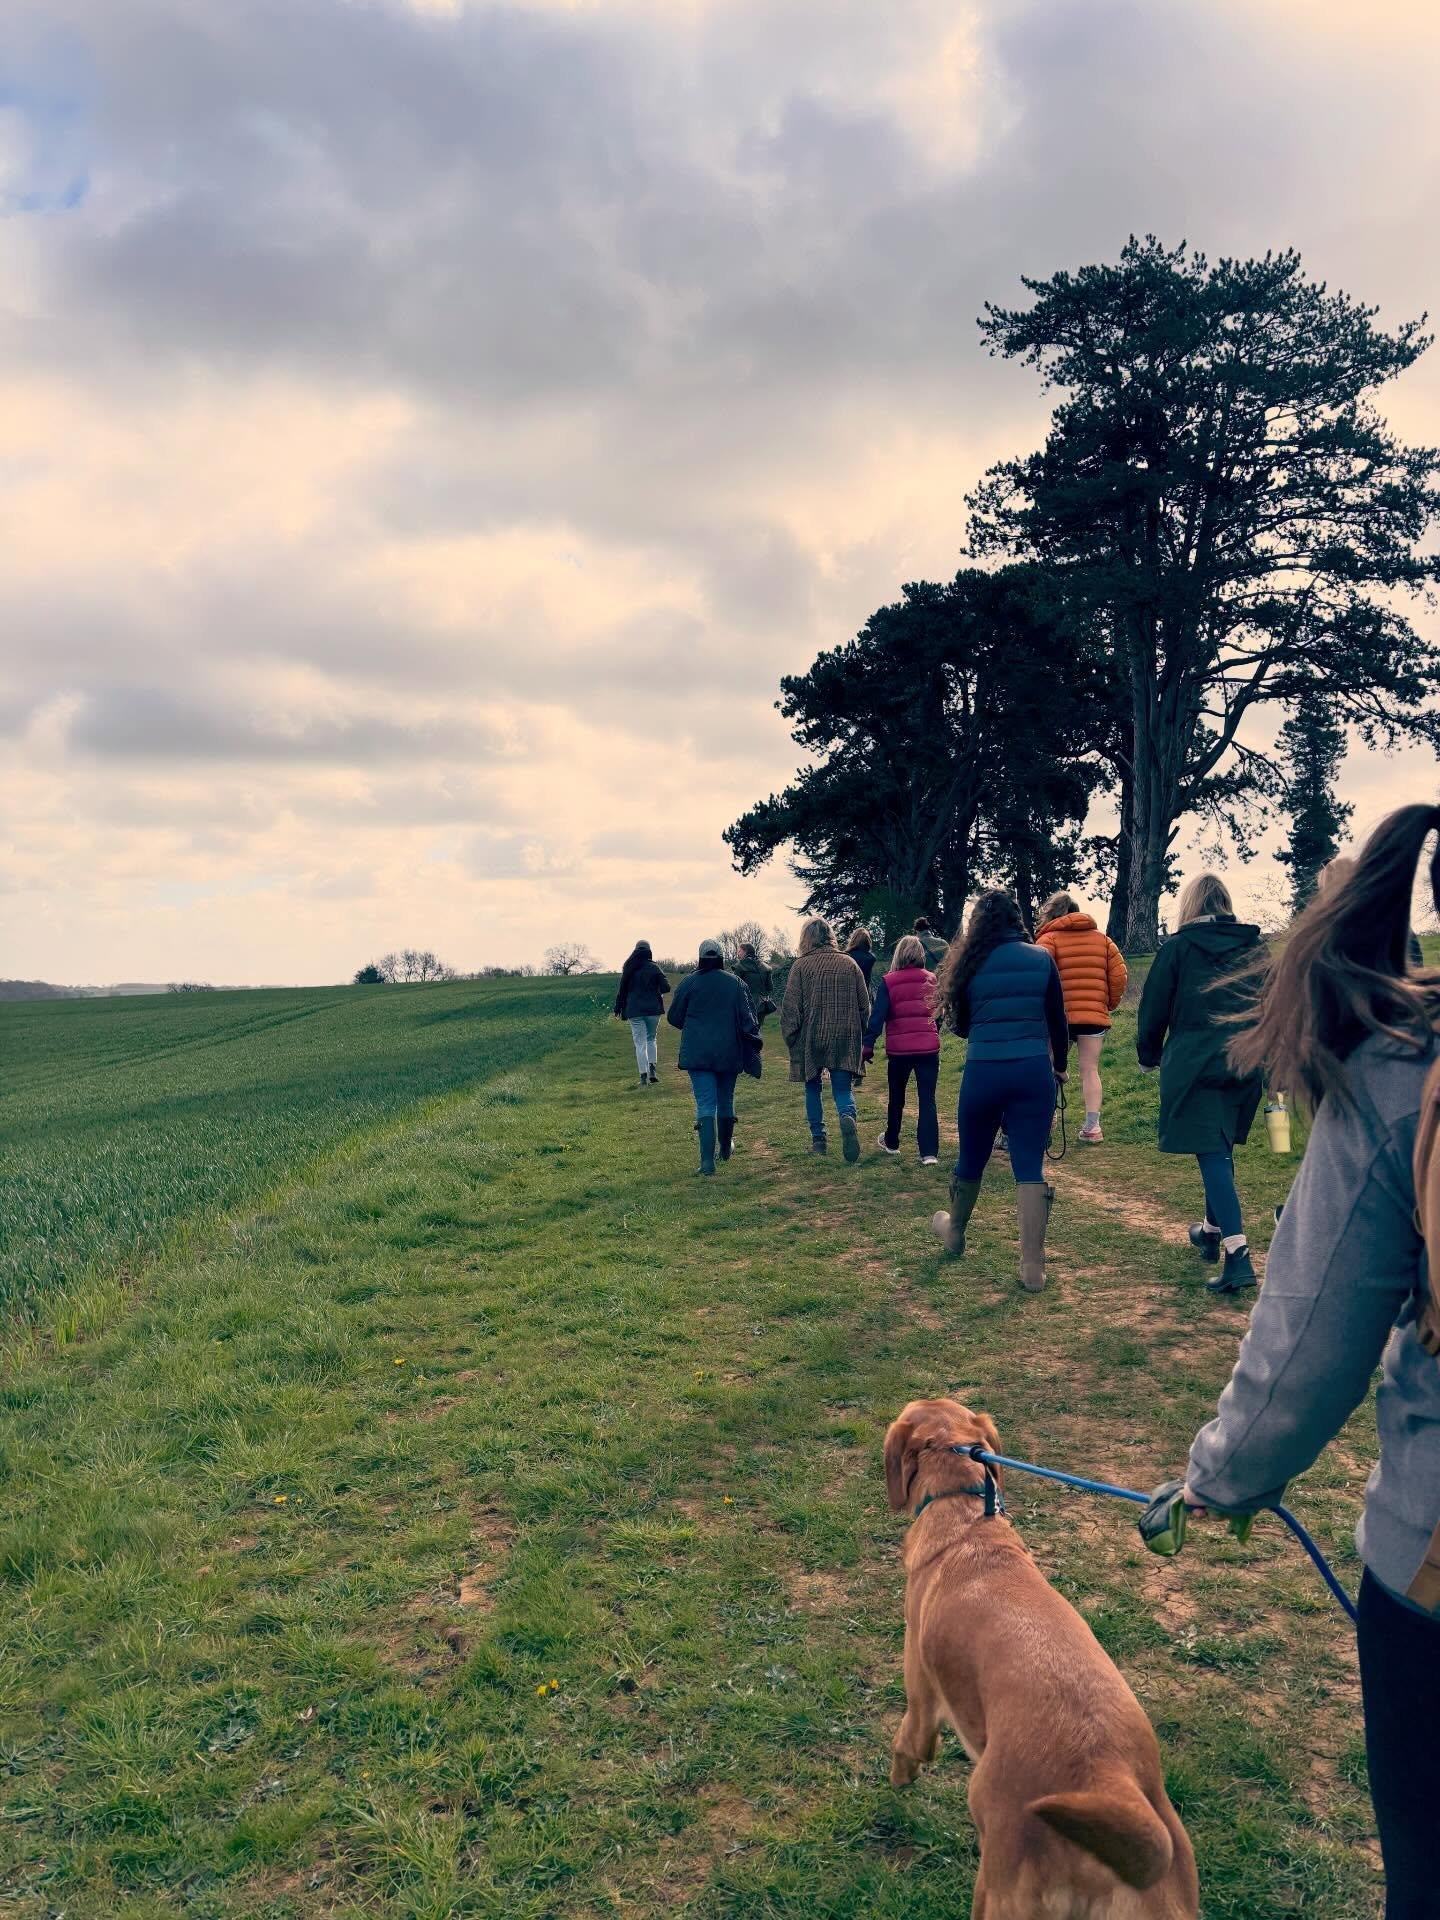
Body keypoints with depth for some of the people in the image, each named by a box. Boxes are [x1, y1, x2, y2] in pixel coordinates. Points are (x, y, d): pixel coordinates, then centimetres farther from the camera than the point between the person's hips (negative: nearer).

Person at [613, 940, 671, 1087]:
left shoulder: (628, 969, 2)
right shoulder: (653, 968, -4)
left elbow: (622, 990, 5)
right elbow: (666, 988, -10)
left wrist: (618, 1009, 14)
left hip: (634, 1010, 0)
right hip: (653, 1009, 0)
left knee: (640, 1043, 2)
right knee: (651, 1039, 17)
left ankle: (644, 1076, -5)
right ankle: (652, 1069, -1)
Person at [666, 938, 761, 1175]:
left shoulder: (688, 982, -3)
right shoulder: (736, 983, -1)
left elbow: (674, 1018, 3)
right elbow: (748, 1019, -4)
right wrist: (755, 1036, 14)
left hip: (697, 1053, -2)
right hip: (729, 1053, 2)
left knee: (705, 1104, -5)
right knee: (726, 1099, 20)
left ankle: (707, 1160, -17)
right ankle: (726, 1147, 39)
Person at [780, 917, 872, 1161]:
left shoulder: (801, 965, -6)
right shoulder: (849, 964, 4)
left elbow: (790, 1006, -8)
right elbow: (865, 1005, 8)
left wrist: (790, 1038, 2)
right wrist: (860, 1037, 19)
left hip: (811, 1039, -1)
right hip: (845, 1040, 2)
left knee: (813, 1088, 15)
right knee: (843, 1088, 5)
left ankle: (818, 1139, 16)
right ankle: (848, 1117, -25)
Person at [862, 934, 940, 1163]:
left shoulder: (888, 982, -5)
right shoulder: (931, 980, 5)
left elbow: (877, 1016, -10)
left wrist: (868, 1045, -8)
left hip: (899, 1049, -1)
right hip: (929, 1047, 1)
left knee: (897, 1097, 17)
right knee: (927, 1099, 0)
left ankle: (892, 1142, 33)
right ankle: (929, 1152, -9)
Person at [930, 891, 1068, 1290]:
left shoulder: (970, 963, -1)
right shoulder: (1042, 959, 1)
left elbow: (960, 1026, 9)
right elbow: (1058, 1022, 8)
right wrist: (1060, 1066, 22)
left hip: (984, 1072, 0)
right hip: (1034, 1071, 0)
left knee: (971, 1158, 18)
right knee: (1030, 1166, 3)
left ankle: (955, 1231, 43)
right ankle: (1033, 1267, 2)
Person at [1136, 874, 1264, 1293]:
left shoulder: (1179, 946, -3)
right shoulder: (1253, 946, 7)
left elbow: (1154, 1007, 0)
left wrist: (1149, 1055, 16)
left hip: (1195, 1062, -5)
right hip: (1245, 1062, 5)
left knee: (1212, 1153, -7)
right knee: (1220, 1147, 22)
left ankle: (1238, 1255, -17)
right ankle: (1213, 1229, 36)